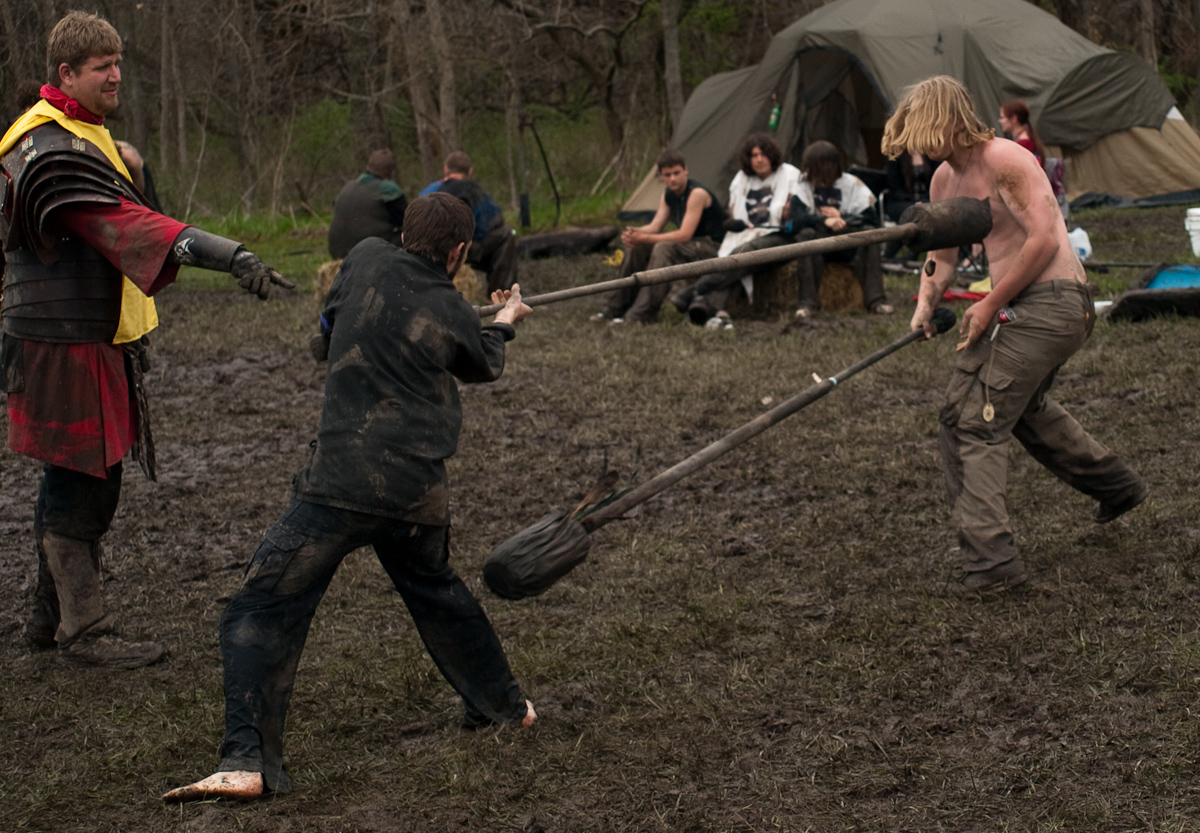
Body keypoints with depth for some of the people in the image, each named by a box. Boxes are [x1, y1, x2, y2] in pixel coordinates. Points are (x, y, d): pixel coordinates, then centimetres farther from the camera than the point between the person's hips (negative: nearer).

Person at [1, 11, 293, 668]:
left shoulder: (81, 136, 16)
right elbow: (126, 225, -32)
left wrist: (129, 336, 26)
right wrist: (231, 256, -41)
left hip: (94, 342, 10)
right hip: (65, 348, -10)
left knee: (76, 484, 17)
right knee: (81, 488, -4)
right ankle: (83, 632, 5)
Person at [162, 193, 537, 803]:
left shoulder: (368, 260, 2)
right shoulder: (453, 313, 4)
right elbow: (484, 364, 27)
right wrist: (505, 321, 49)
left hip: (342, 484, -3)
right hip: (419, 493, 4)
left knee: (261, 610, -3)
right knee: (435, 591, 31)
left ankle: (247, 760, -17)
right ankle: (502, 704, 45)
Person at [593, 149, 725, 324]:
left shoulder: (697, 194, -22)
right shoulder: (668, 194, 6)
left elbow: (684, 235, -27)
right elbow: (655, 226, 3)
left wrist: (644, 238, -29)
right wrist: (634, 233, -20)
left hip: (712, 248, -9)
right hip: (690, 245, 9)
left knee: (663, 249, -32)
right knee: (636, 247, 0)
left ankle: (642, 314, -33)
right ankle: (616, 309, 4)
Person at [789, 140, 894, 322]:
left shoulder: (852, 184, 1)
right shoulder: (804, 188, 0)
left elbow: (871, 218, -6)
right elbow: (797, 217, -17)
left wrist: (841, 217, -12)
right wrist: (825, 221, -30)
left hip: (849, 246, 1)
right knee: (806, 234, -31)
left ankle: (875, 298, -33)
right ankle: (808, 303, -38)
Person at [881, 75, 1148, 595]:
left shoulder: (1005, 161, -16)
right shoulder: (944, 180, 12)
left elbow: (1044, 239, -22)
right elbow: (943, 252, 21)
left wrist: (991, 304, -17)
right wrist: (925, 306, 2)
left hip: (1052, 301, -10)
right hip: (1017, 307, 10)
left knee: (977, 421, -13)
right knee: (1023, 406, 28)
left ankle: (991, 558, -14)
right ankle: (1116, 484, 45)